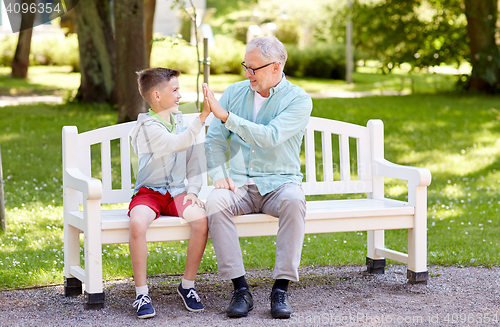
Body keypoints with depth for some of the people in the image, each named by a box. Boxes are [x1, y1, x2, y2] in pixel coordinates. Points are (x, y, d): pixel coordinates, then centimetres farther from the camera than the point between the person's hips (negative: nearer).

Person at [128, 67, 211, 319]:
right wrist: (203, 116, -32)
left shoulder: (181, 123, 13)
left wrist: (192, 190, -3)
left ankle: (187, 285, -8)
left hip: (177, 192, 5)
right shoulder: (148, 127, -8)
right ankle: (141, 293, -22)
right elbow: (177, 144, -25)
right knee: (137, 223, -36)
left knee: (201, 220, -26)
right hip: (149, 192, -4)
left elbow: (193, 161, 14)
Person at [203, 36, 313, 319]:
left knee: (294, 200, -37)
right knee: (215, 203, -31)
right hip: (239, 183, 3)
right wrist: (218, 175, -8)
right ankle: (241, 290, -27)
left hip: (280, 182, -3)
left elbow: (270, 137, -21)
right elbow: (215, 138, 10)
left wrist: (225, 115, -23)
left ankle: (281, 290, -31)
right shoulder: (235, 92, 9)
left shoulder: (299, 100, -5)